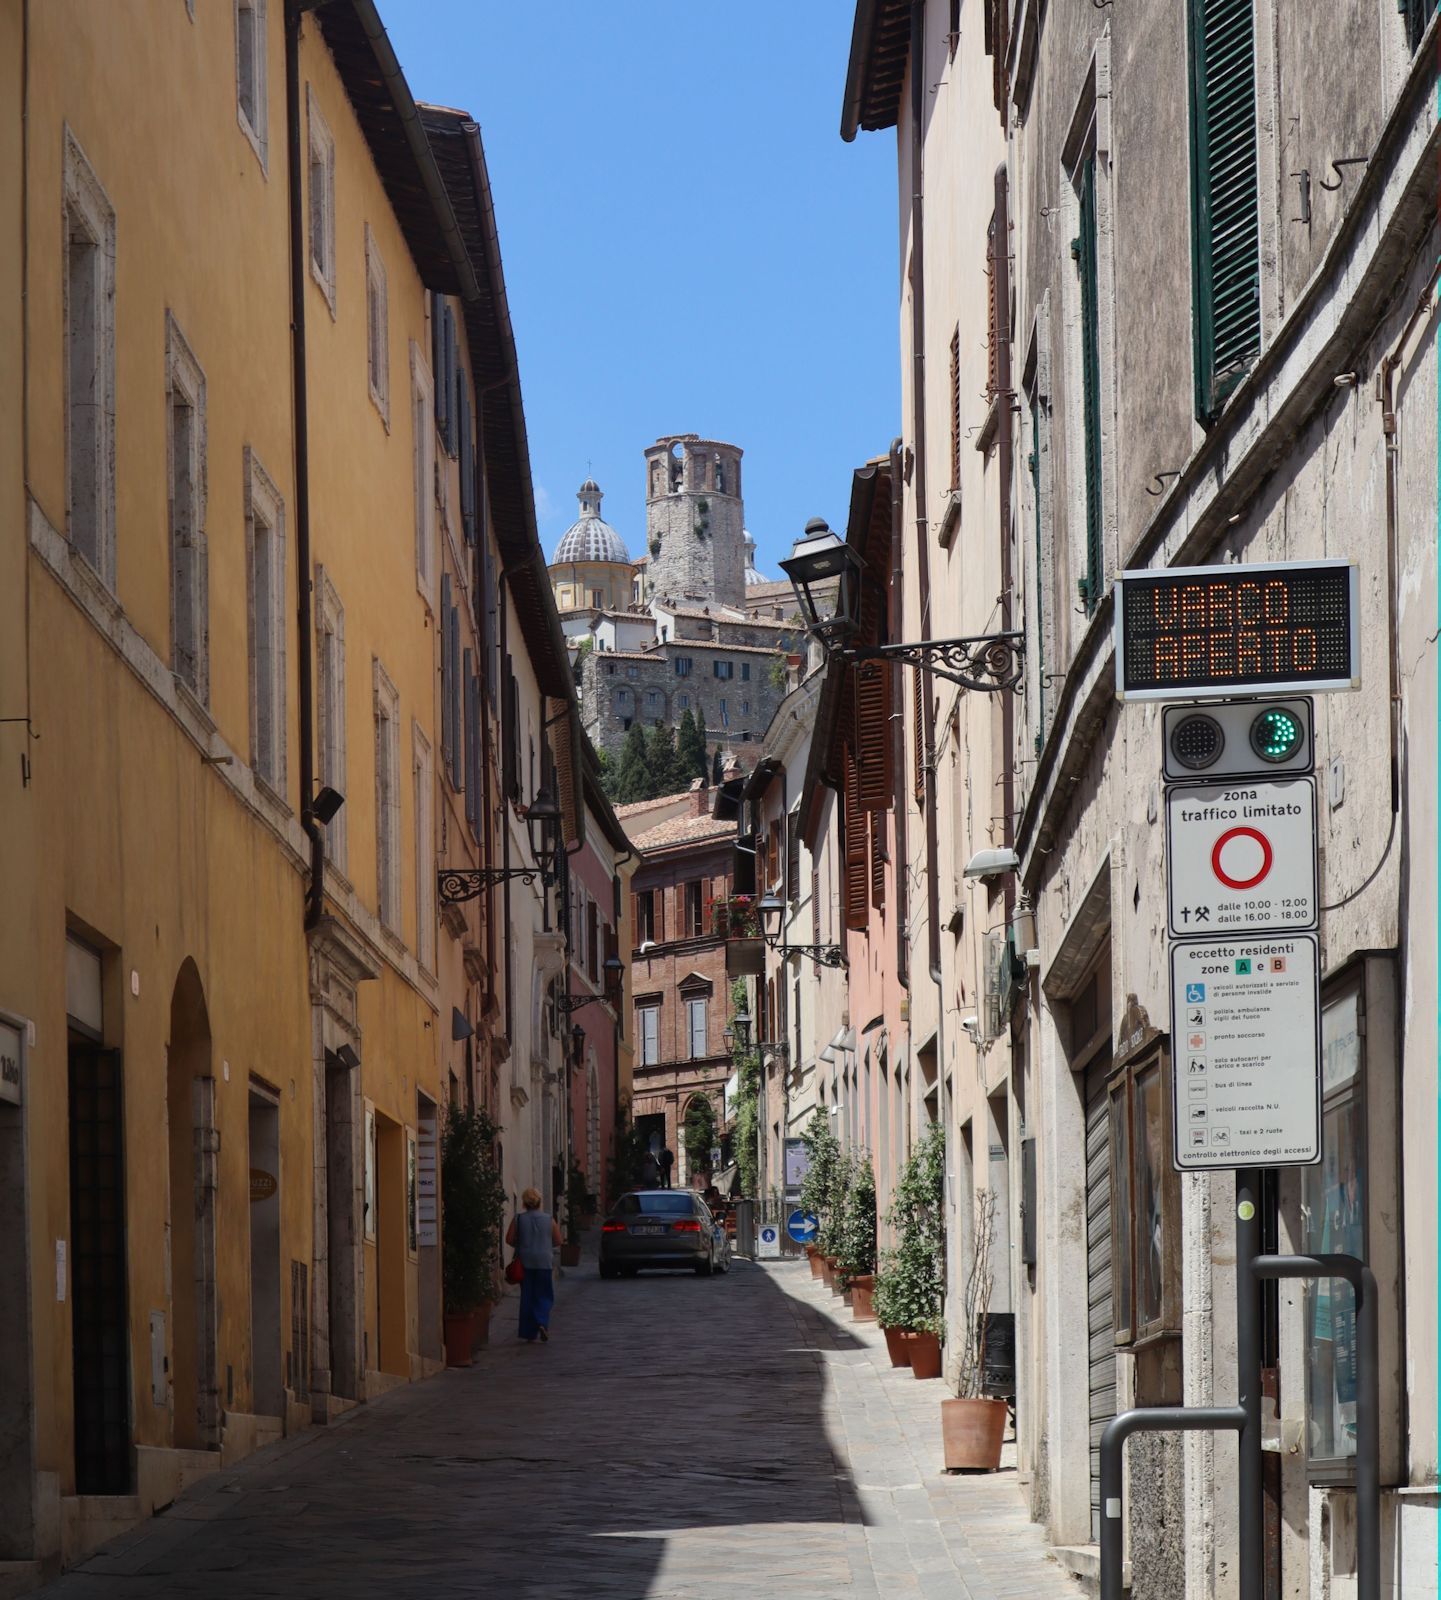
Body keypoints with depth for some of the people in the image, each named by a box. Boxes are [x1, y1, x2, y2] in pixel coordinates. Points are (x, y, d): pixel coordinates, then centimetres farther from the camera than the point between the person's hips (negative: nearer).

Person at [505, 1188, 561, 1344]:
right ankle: (542, 1323, -18)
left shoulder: (518, 1220, -4)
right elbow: (557, 1240, 2)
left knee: (527, 1297, 7)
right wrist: (557, 1228, 22)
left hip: (525, 1262, 1)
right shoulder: (549, 1219, -2)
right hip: (544, 1261, -1)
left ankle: (530, 1334, 7)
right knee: (544, 1296, 8)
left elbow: (509, 1239, -4)